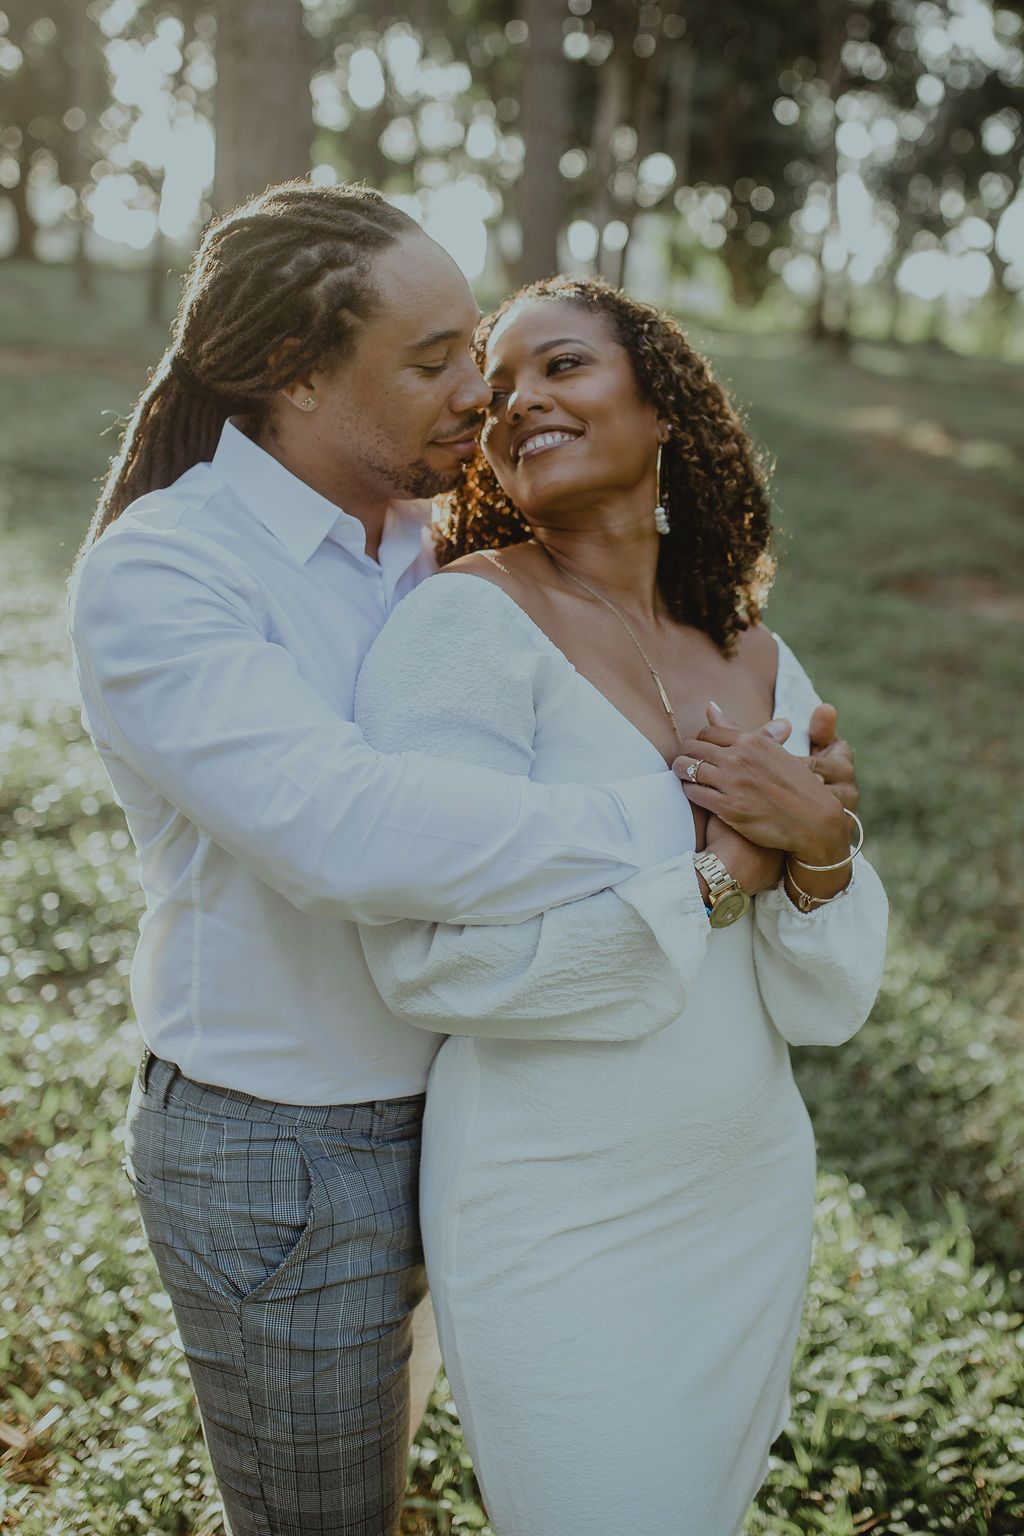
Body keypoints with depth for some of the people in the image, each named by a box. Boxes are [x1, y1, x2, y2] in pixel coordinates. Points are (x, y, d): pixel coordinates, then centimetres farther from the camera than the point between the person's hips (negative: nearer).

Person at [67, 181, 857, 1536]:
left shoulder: (422, 542, 0)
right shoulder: (154, 573, -22)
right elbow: (349, 830, -38)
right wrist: (682, 816, -34)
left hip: (440, 1106, 7)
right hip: (278, 1158, -7)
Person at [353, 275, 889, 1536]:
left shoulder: (760, 665, 3)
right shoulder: (470, 620, -14)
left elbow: (829, 1004, 1)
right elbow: (428, 951, -26)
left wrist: (818, 845, -19)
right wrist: (712, 875, -19)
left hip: (752, 1192, 6)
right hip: (554, 1225, -6)